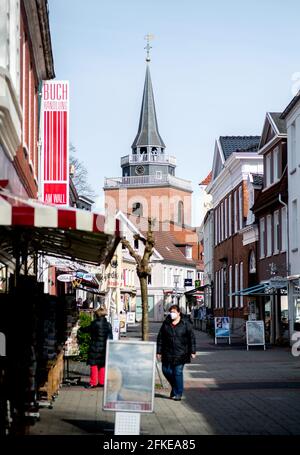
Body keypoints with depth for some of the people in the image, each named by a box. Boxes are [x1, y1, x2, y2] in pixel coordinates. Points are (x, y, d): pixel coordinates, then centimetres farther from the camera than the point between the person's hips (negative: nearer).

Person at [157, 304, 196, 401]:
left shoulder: (185, 323, -3)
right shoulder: (166, 323, 4)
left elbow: (191, 338, 0)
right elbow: (160, 338, 8)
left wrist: (192, 351, -3)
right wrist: (159, 352, 5)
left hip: (180, 353, -3)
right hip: (168, 352, 3)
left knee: (178, 372, -4)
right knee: (166, 371, 4)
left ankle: (178, 394, 5)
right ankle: (175, 387, 29)